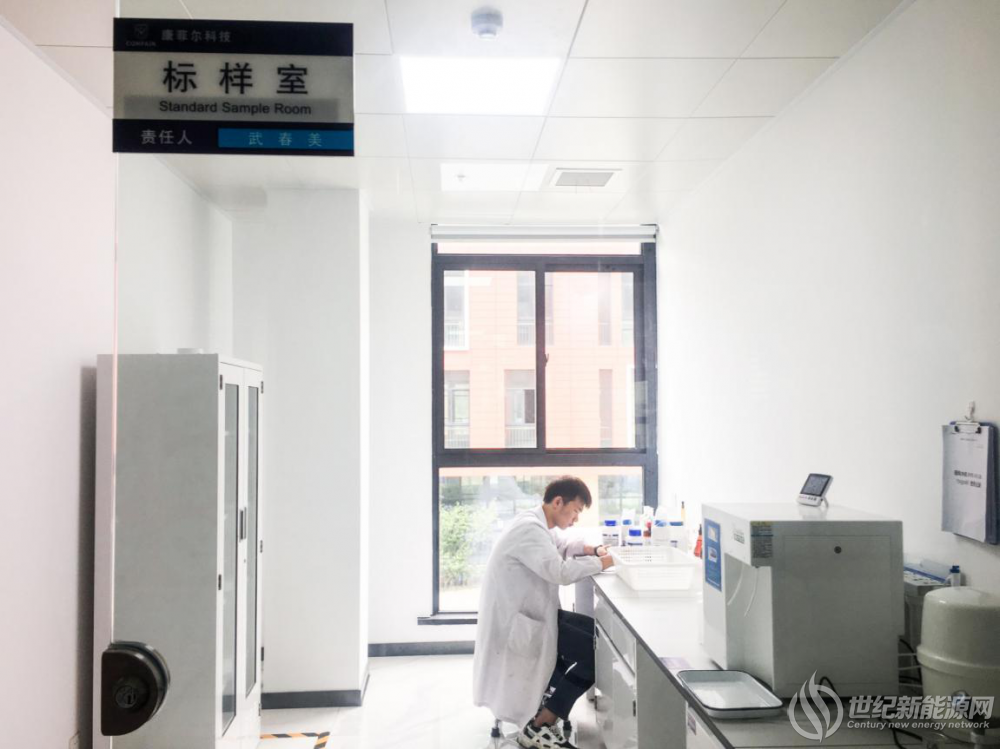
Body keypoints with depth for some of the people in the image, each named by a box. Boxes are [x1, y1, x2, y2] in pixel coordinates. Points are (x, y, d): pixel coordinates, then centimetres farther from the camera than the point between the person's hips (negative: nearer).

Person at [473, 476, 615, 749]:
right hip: (516, 624, -11)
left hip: (530, 614, 11)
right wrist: (600, 564, -17)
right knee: (595, 651, -14)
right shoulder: (529, 528, -23)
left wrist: (593, 549, 8)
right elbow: (560, 571, -33)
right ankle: (539, 727, -3)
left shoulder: (539, 525, 10)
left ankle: (546, 699, 15)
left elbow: (562, 546, 28)